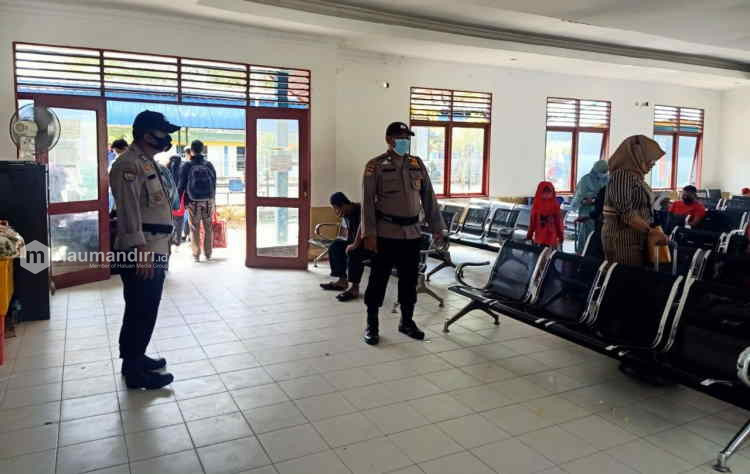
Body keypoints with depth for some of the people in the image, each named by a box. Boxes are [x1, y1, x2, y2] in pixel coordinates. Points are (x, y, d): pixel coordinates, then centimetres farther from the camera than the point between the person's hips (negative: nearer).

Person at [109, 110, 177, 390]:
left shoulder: (147, 162, 17)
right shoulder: (128, 164, -14)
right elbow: (129, 212, -21)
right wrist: (141, 252, -24)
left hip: (154, 252, 10)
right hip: (141, 253, -10)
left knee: (144, 311, 18)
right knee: (140, 312, -2)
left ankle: (135, 357, 31)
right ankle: (134, 371, 8)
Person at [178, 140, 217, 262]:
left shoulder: (187, 166, -6)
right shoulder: (209, 165, 2)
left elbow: (182, 185, -5)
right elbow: (214, 184, 6)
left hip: (193, 202, -2)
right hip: (209, 201, 2)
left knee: (194, 229, 6)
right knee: (208, 228, 11)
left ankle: (196, 254, 8)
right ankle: (208, 254, 17)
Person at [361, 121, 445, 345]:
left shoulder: (418, 164, 10)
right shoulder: (375, 166, -4)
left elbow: (429, 198, 12)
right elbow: (367, 201, -8)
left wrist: (437, 227, 8)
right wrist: (369, 234, -15)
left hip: (412, 233, 4)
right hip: (385, 233, -4)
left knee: (409, 279, 12)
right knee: (378, 279, 2)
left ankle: (407, 321, 26)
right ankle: (371, 325, 14)